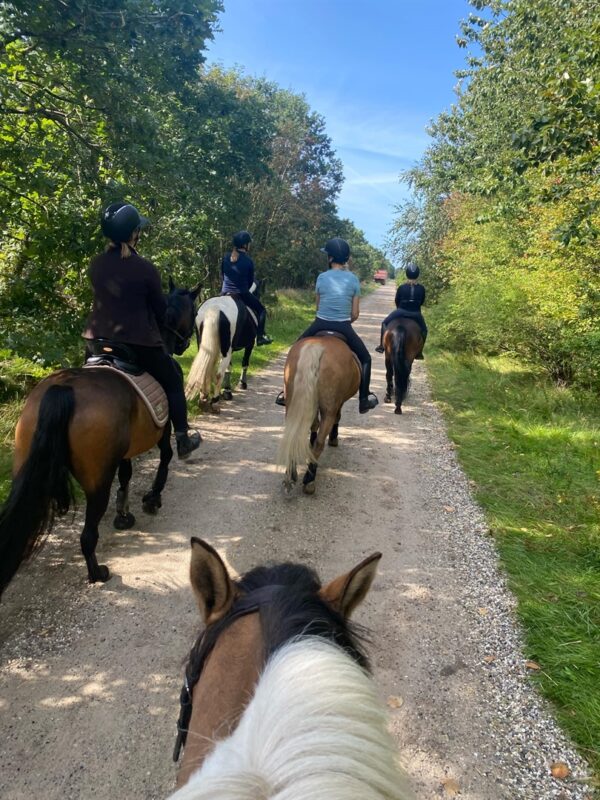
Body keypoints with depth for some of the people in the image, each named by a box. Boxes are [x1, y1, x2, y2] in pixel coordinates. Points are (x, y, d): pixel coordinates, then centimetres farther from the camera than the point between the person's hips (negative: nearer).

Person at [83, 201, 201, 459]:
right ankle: (183, 441, 21)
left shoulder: (96, 264, 2)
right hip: (138, 342, -4)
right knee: (173, 380, 16)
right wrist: (154, 327, 18)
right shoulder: (145, 268, -13)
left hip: (99, 339, 5)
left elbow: (104, 298, 13)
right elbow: (160, 308, -2)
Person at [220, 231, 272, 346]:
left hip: (225, 293, 4)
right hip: (242, 294, -4)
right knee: (261, 310, 15)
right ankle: (260, 336, 6)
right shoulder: (248, 261, -10)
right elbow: (251, 280, 1)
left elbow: (222, 274, 11)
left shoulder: (226, 257, 1)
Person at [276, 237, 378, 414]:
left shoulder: (321, 278, -1)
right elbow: (355, 314, 2)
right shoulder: (353, 279, 0)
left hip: (320, 325, 1)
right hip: (344, 328, 0)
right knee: (365, 359, 20)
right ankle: (364, 401, 17)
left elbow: (318, 307, 9)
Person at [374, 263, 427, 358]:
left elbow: (397, 301, 4)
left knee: (385, 323, 21)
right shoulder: (421, 288, -3)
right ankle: (419, 352, 21)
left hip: (401, 312, -1)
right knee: (423, 329, 27)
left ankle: (382, 345, 17)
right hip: (416, 314, 2)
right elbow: (422, 302, 9)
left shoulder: (401, 287, -8)